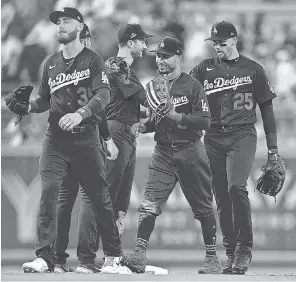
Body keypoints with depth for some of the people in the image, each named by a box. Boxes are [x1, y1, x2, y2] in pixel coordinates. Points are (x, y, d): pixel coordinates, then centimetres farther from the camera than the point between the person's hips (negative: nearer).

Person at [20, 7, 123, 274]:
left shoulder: (93, 60, 0)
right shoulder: (51, 63, 15)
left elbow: (104, 95, -13)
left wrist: (79, 114, -29)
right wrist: (29, 106, -1)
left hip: (86, 137, -3)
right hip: (55, 138, 3)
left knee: (100, 196, 2)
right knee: (48, 191, -13)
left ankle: (113, 256, 16)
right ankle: (45, 257, -16)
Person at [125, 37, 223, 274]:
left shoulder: (192, 86, -6)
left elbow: (205, 121, -13)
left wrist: (176, 116, -22)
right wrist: (143, 126, 3)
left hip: (190, 153, -4)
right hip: (163, 154, 5)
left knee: (203, 208, 2)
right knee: (149, 205, -9)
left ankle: (212, 259, 11)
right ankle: (139, 255, -11)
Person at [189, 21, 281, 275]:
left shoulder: (253, 70, 9)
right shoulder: (205, 69, 13)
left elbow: (266, 108, 12)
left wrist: (273, 147, 8)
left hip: (243, 134, -3)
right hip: (214, 137, 3)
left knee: (236, 188, -21)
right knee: (221, 195, 2)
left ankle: (244, 249, -14)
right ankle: (231, 252, 10)